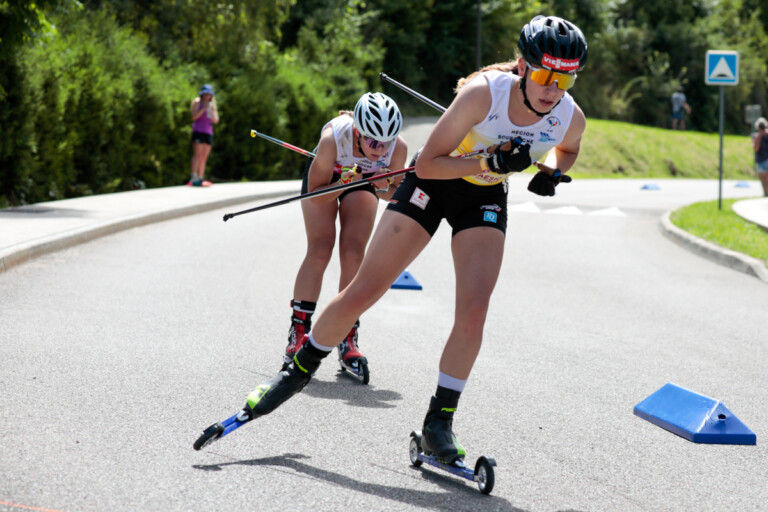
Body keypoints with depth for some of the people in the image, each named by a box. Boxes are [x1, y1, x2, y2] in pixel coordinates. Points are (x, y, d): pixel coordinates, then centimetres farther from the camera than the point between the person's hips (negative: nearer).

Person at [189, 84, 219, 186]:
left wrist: (212, 114, -4)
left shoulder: (212, 105, 20)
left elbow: (216, 121, 16)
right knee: (197, 154, -16)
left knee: (204, 157, 2)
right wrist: (203, 109, -16)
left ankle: (200, 179, 1)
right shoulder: (197, 102, 5)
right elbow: (194, 117, -7)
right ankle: (194, 177, -23)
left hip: (208, 132, 6)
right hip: (198, 131, -6)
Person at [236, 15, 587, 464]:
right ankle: (300, 370, 18)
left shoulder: (571, 118, -19)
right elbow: (427, 163, -26)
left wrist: (553, 171, -13)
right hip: (433, 180, -3)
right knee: (363, 292, -3)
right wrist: (489, 164, -37)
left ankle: (440, 420, -3)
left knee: (474, 309, -15)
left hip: (485, 200, 3)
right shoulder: (483, 93, -33)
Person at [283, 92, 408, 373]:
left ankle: (347, 339, -4)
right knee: (319, 250, -14)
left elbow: (395, 194, -14)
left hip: (362, 180, 2)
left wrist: (383, 188, -36)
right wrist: (341, 184, -45)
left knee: (353, 254, -12)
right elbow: (315, 194, -28)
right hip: (325, 177, -2)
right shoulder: (334, 137, -41)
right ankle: (298, 334, -6)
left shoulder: (398, 148, -34)